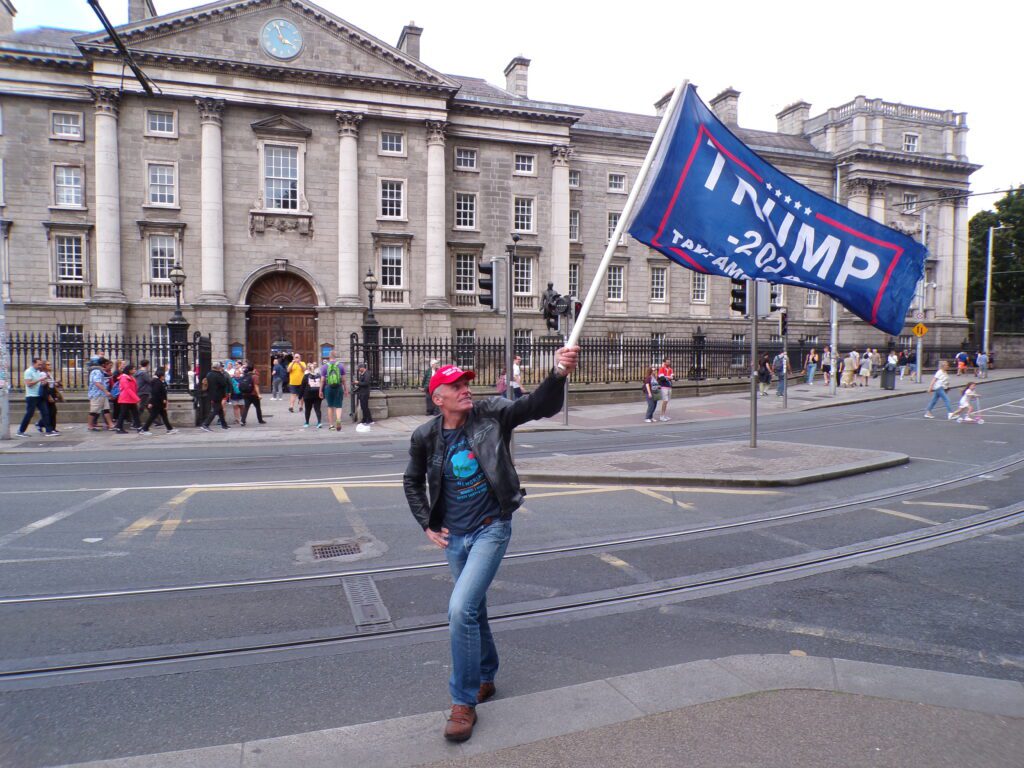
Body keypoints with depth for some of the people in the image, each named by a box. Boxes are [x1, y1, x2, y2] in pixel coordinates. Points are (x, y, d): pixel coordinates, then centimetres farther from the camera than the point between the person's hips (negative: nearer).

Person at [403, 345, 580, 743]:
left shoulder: (491, 414, -12)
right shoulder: (426, 436, -5)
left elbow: (539, 406, -24)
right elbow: (412, 481, 12)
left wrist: (558, 374, -43)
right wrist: (427, 524, 6)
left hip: (491, 529, -4)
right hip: (454, 535, 4)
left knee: (461, 609, -16)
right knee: (471, 610, 18)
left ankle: (464, 702, 3)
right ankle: (485, 678, 43)